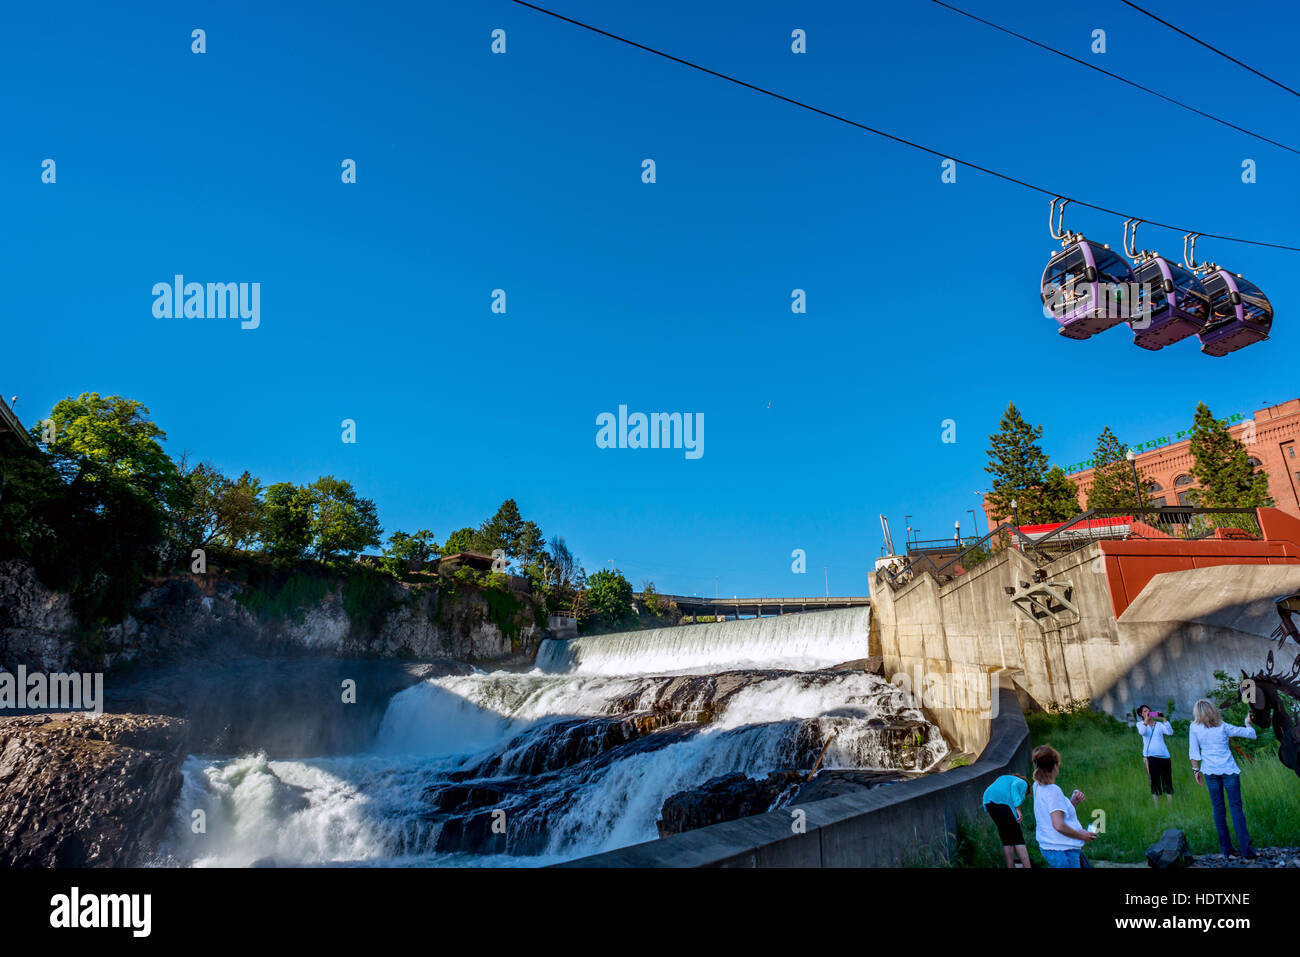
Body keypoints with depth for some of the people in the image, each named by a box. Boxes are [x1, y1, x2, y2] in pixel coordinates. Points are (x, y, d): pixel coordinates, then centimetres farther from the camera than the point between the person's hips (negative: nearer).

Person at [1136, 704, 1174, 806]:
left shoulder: (1159, 724, 16)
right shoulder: (1140, 724, 10)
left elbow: (1170, 732, -2)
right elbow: (1142, 732, -12)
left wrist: (1164, 719, -9)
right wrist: (1146, 720, -19)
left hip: (1164, 755, 2)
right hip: (1151, 756, -2)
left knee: (1168, 783, 3)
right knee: (1155, 783, -1)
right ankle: (1157, 808, 4)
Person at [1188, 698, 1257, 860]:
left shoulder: (1195, 727, -1)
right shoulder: (1223, 726, 0)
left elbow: (1193, 752, -2)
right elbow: (1251, 733, 9)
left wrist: (1196, 770, 8)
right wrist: (1248, 722, 28)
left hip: (1210, 771, 0)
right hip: (1229, 770, 0)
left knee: (1218, 809, 7)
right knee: (1236, 807, 3)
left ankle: (1226, 849, 8)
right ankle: (1246, 848, 0)